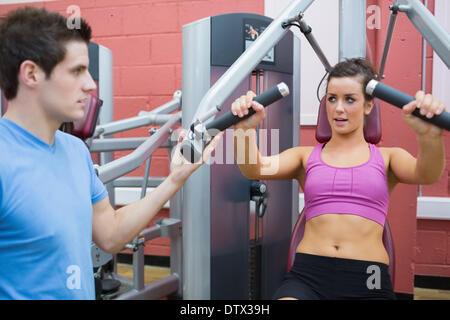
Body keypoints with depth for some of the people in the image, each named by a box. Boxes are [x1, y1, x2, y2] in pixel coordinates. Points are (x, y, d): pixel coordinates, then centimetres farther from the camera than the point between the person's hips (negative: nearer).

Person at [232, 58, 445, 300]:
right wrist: (245, 129, -24)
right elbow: (255, 169, -3)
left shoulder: (387, 158, 13)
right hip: (307, 273, -1)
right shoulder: (305, 156, 14)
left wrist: (429, 135, -31)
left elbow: (426, 174, -8)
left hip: (367, 281, 1)